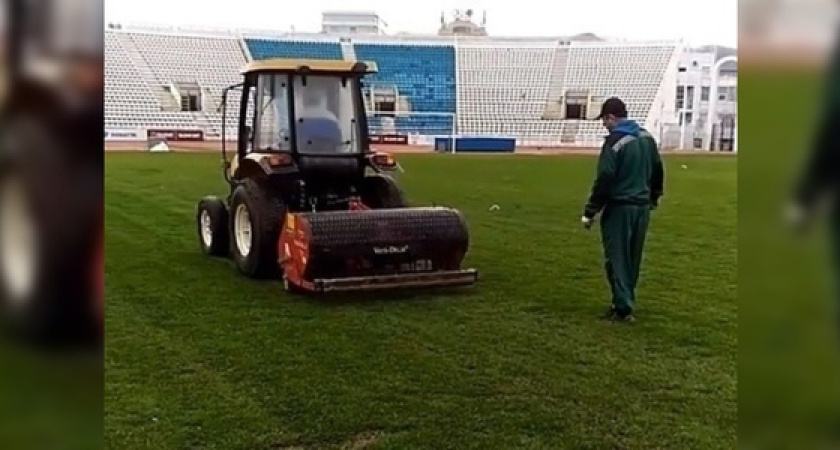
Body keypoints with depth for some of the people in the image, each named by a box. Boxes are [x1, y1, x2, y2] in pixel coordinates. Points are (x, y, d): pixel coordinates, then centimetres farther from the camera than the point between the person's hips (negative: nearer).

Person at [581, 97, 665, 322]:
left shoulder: (614, 142, -16)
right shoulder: (647, 137, 9)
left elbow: (604, 180, -19)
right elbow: (658, 170, 17)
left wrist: (590, 212, -13)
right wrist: (653, 198, 30)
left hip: (619, 208, -8)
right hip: (642, 207, 8)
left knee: (617, 259, -1)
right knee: (632, 259, 15)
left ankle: (623, 308, -3)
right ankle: (626, 301, 23)